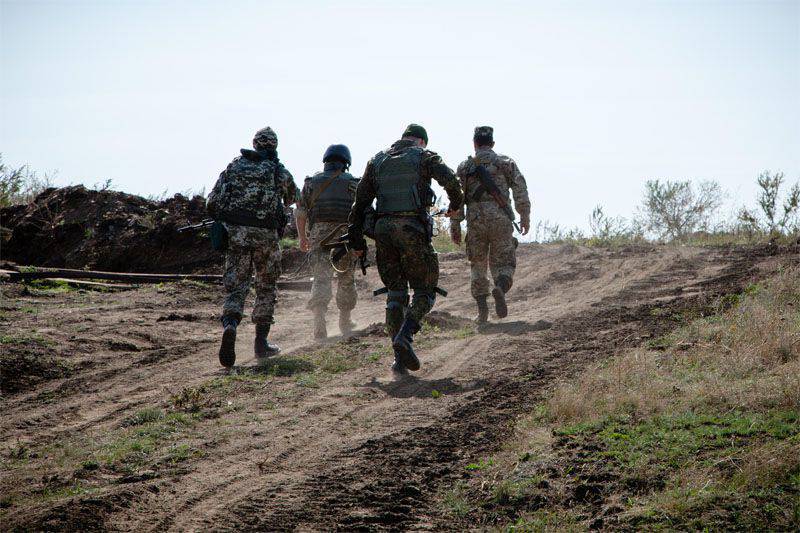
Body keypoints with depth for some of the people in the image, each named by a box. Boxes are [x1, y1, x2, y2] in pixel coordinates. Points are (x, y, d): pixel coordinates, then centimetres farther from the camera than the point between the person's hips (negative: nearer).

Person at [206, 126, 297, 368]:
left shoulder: (235, 166, 9)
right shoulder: (280, 171, 4)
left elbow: (213, 202, 5)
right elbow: (292, 198, 25)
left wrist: (223, 221, 22)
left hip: (235, 232, 1)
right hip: (265, 234, -1)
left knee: (236, 287, 3)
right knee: (266, 288, 16)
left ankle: (229, 326, -26)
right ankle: (261, 342, 17)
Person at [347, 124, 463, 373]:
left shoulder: (377, 160, 17)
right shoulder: (424, 157, 4)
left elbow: (360, 200, 13)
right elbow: (450, 180, -12)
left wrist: (356, 238, 14)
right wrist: (455, 205, 8)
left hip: (383, 229, 4)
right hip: (413, 229, -4)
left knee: (395, 292, 11)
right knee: (425, 290, 6)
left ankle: (399, 356, 4)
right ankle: (405, 337, -19)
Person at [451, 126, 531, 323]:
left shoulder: (464, 167, 9)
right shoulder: (506, 163, 8)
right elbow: (520, 190, -1)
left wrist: (455, 226, 9)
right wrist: (525, 216, 1)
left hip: (475, 221, 1)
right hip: (501, 219, -1)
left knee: (478, 266, 14)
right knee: (503, 264, 5)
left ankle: (482, 310, 4)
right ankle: (500, 289, -27)